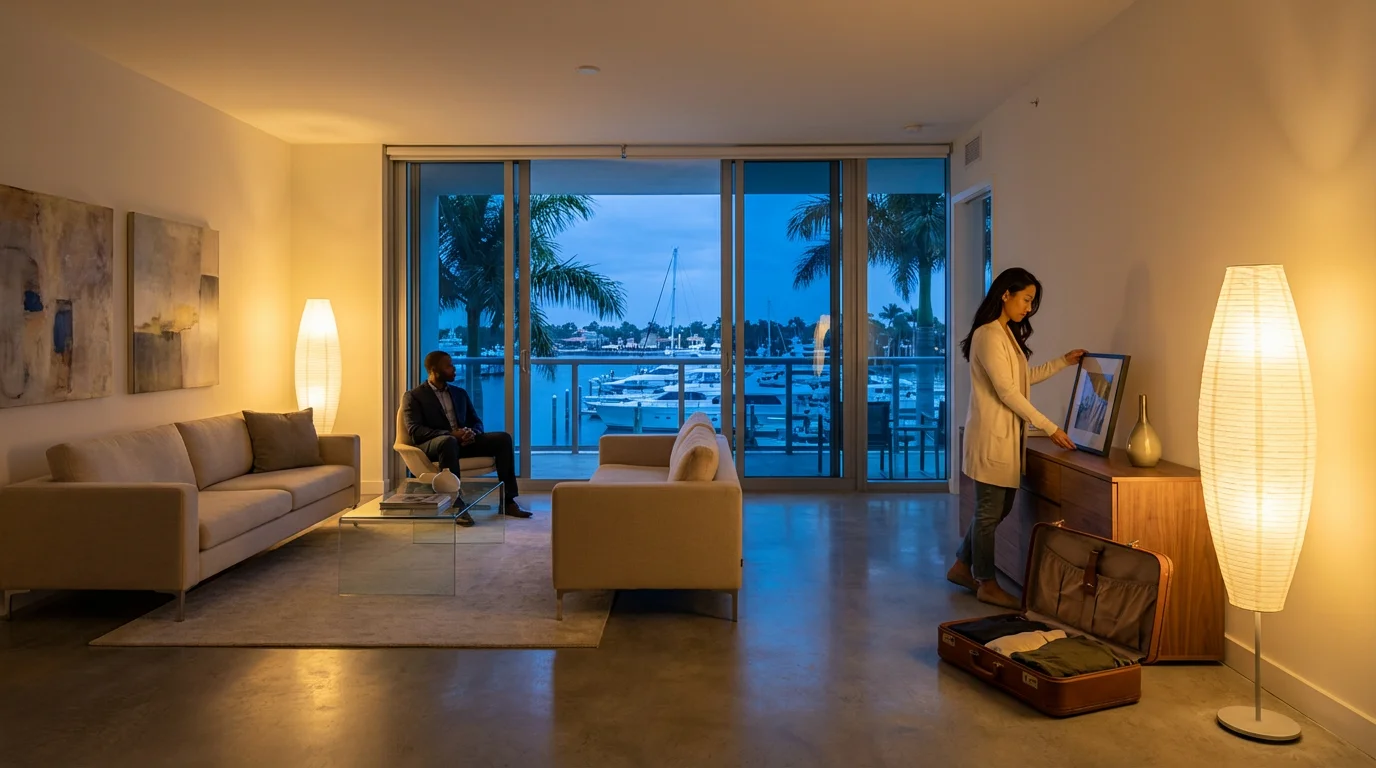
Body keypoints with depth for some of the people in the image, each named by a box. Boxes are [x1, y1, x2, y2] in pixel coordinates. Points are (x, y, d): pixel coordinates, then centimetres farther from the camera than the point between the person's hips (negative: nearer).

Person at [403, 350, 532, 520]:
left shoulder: (460, 393, 21)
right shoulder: (414, 396, 3)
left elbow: (477, 422, 18)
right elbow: (415, 431, -10)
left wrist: (472, 432, -9)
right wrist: (451, 434, -23)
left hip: (463, 442, 6)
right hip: (433, 445, -6)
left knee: (503, 438, -16)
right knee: (448, 441, -41)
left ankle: (508, 500, -15)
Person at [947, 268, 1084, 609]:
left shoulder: (1008, 334, 14)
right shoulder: (988, 335, -17)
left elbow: (1024, 378, 26)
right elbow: (1007, 392, -20)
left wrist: (1063, 361, 23)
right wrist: (1050, 428, -17)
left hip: (1008, 434, 10)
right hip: (991, 435, -10)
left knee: (1000, 508, 15)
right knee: (990, 511, 1)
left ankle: (962, 566, 28)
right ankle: (987, 584, 14)